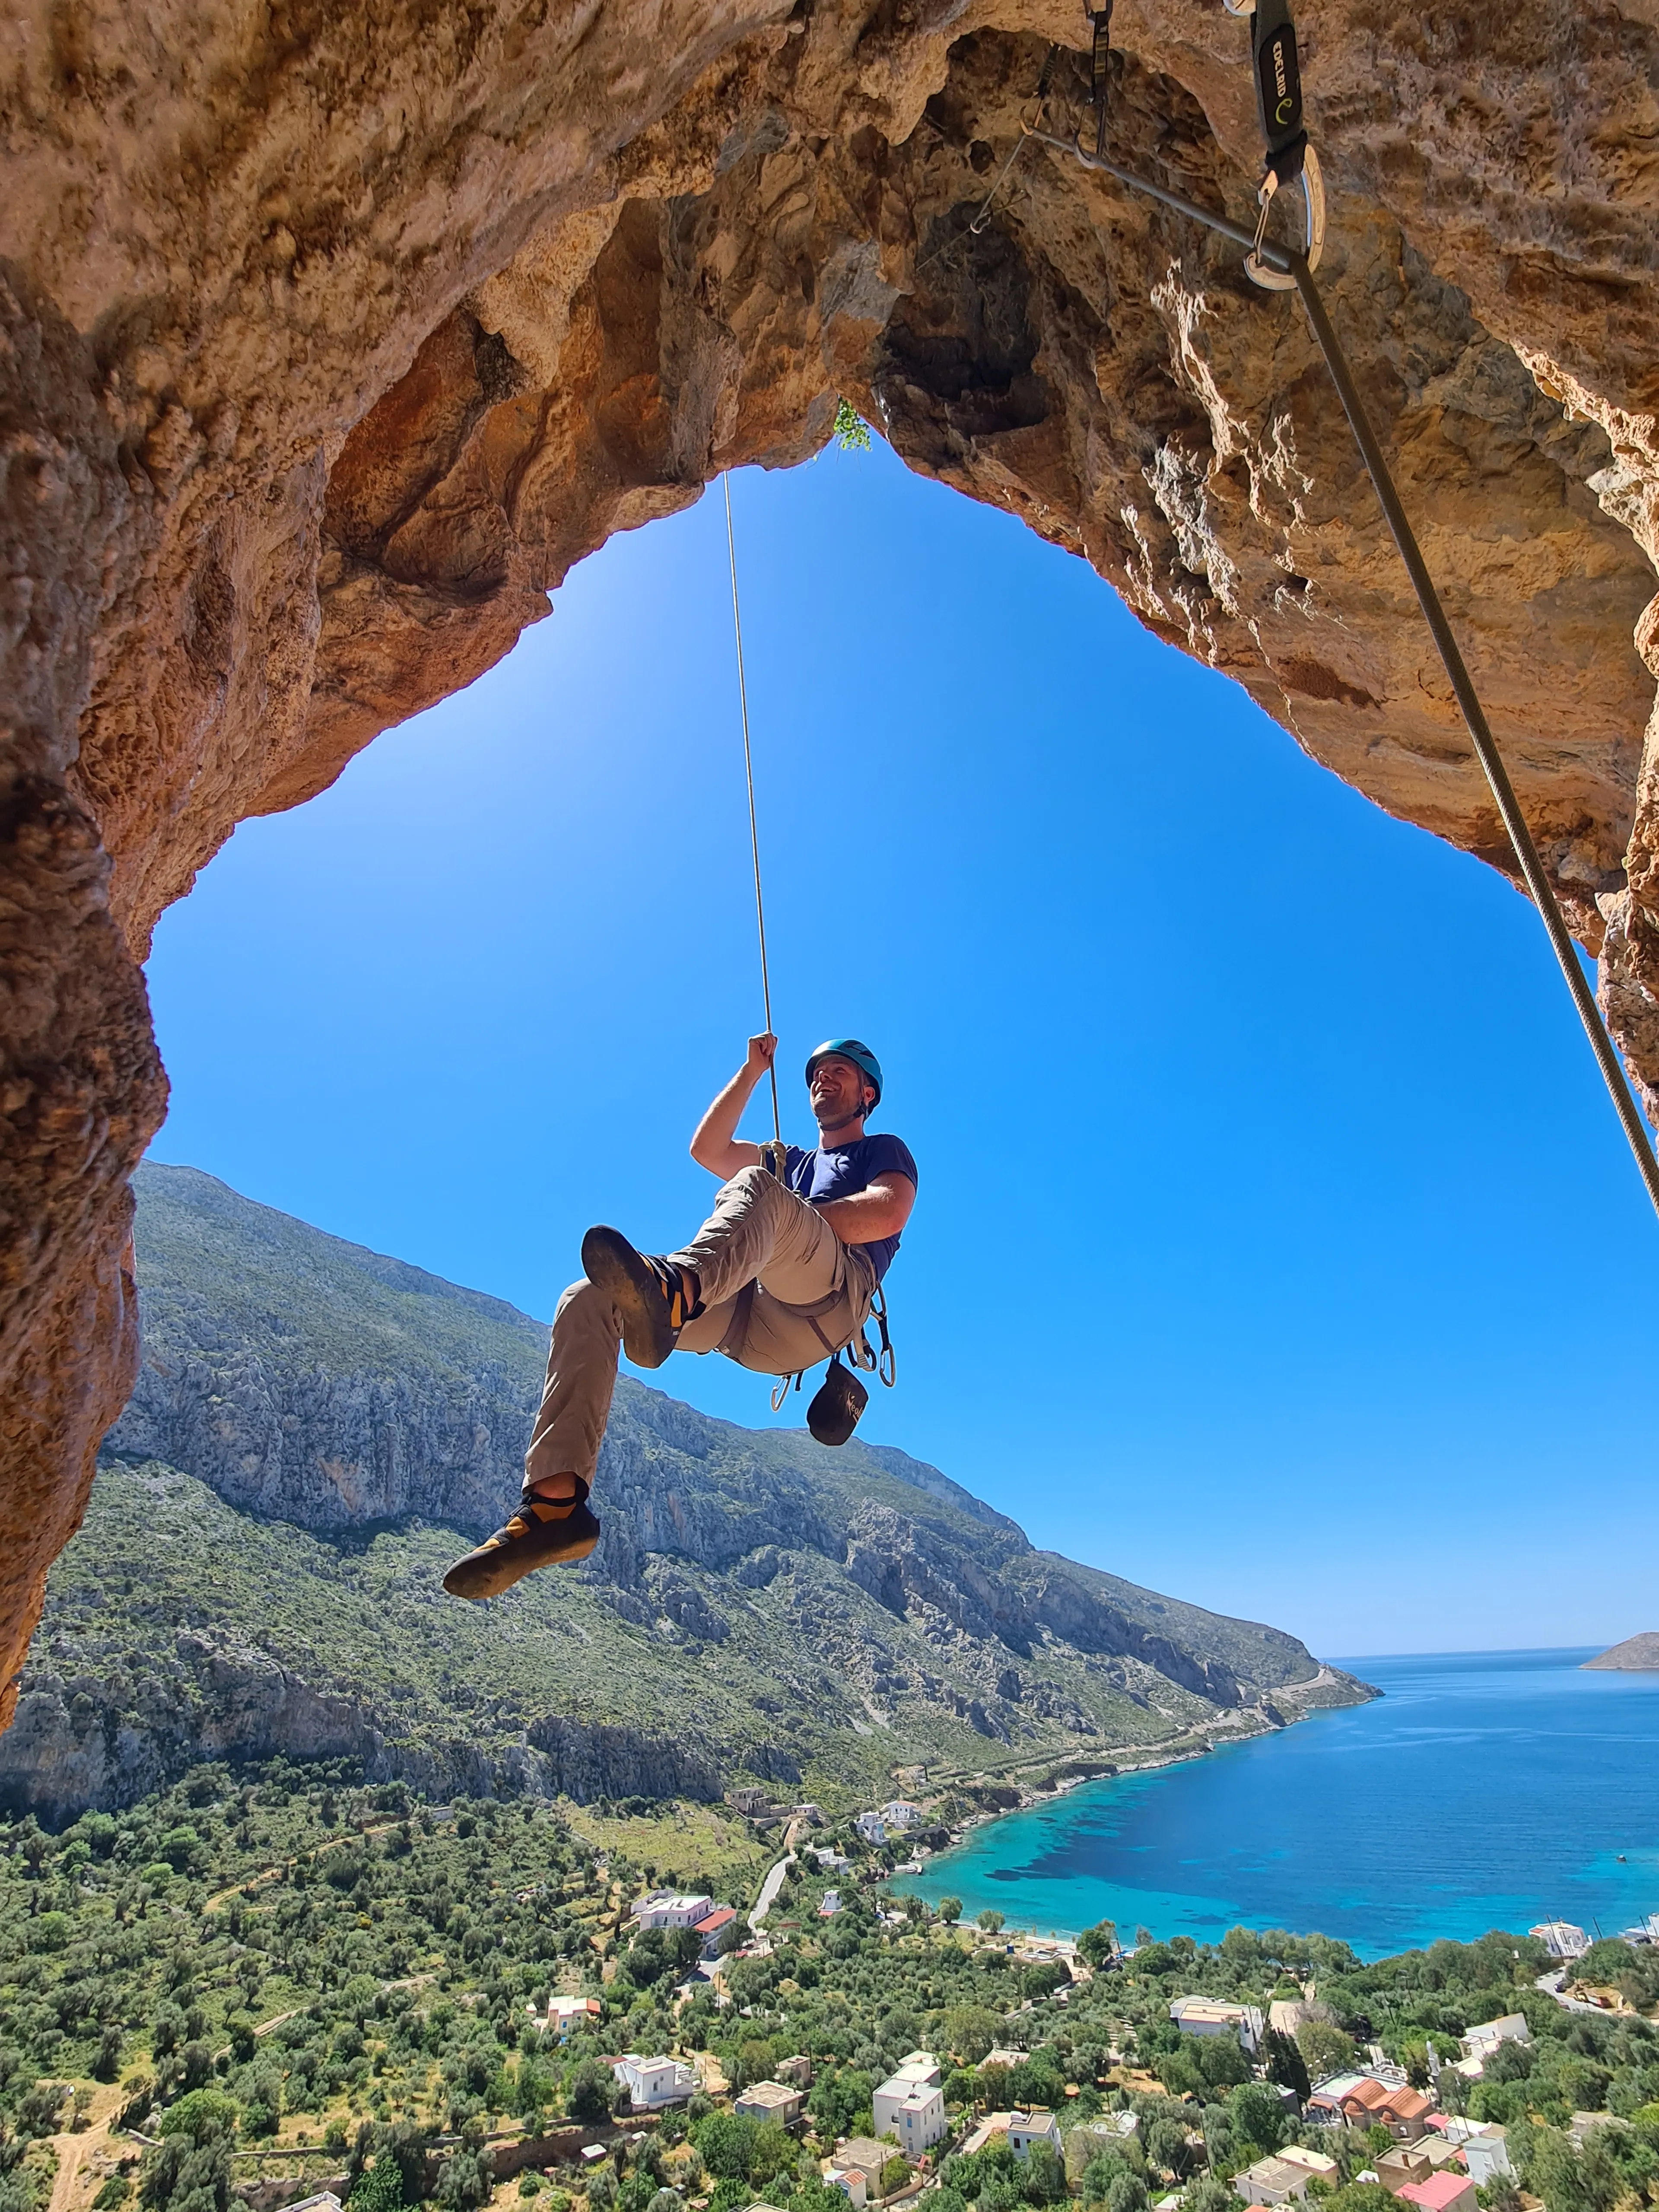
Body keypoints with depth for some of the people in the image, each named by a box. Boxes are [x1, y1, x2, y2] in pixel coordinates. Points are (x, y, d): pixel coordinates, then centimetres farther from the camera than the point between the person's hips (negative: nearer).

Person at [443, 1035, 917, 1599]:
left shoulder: (884, 1150, 23)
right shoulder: (791, 1160, 42)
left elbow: (890, 1214, -1)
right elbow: (707, 1149, 28)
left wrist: (794, 1224, -2)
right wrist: (752, 1071, 30)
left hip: (829, 1298, -6)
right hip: (745, 1311, 6)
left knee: (756, 1185, -34)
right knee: (586, 1302, -14)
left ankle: (672, 1291, -66)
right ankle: (555, 1503, -27)